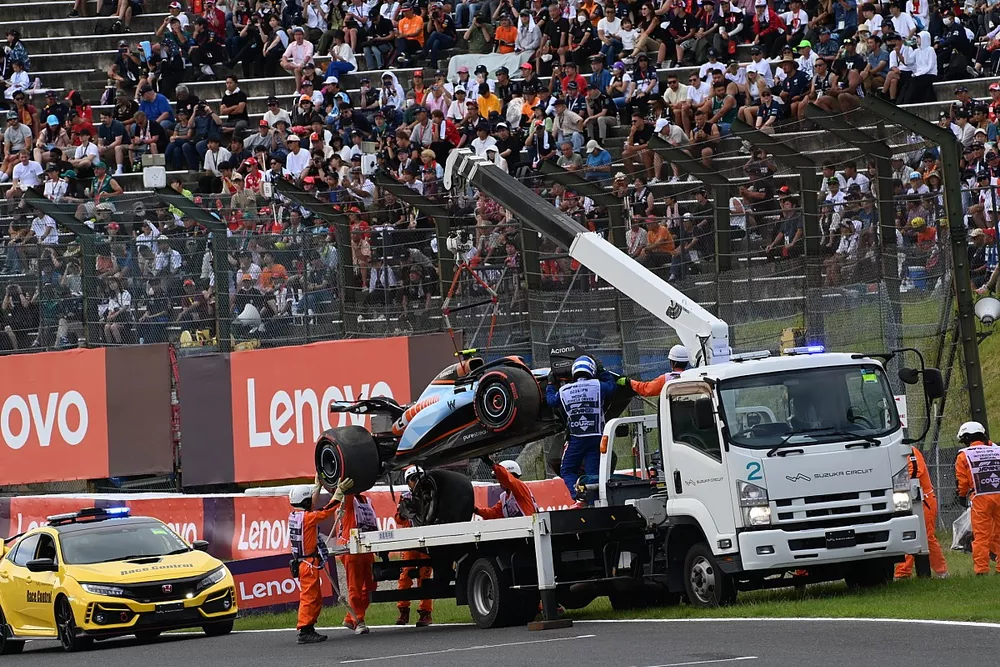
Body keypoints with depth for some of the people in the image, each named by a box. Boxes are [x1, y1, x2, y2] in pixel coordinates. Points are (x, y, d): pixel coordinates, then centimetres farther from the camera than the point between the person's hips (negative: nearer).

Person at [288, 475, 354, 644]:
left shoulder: (294, 515, 9)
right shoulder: (307, 517, -17)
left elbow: (312, 507, 26)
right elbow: (327, 511, -15)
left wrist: (318, 486, 33)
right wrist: (340, 490, -6)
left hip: (302, 563, 10)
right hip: (309, 564, -10)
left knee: (315, 598, 15)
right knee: (309, 597, -9)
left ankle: (309, 630, 18)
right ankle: (304, 631, -10)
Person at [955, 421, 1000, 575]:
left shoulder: (964, 456, 2)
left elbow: (962, 480, 3)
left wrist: (962, 496, 17)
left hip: (980, 499, -3)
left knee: (981, 535, 0)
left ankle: (981, 569, -3)